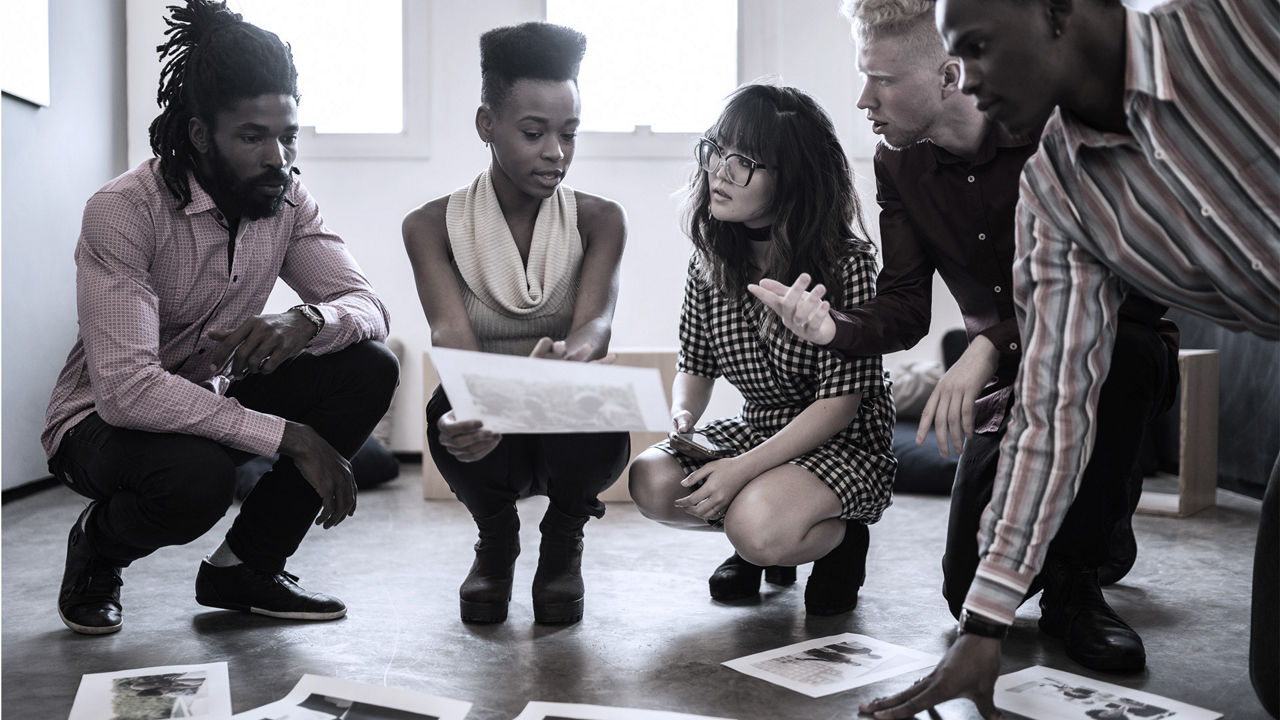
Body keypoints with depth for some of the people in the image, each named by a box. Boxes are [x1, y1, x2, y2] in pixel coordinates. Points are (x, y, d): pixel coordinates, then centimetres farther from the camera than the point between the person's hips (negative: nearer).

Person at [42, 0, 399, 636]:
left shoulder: (286, 201, -7)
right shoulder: (122, 210, -25)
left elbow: (369, 307, -11)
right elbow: (125, 387, -34)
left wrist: (307, 320, -36)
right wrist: (290, 436, -37)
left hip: (213, 401, 6)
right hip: (105, 418, -5)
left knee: (368, 369, -16)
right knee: (196, 477, -39)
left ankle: (244, 566, -3)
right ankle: (97, 548, 1)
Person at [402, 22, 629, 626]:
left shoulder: (599, 220, -1)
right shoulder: (431, 226, -3)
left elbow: (596, 324, -19)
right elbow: (450, 333, -21)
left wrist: (564, 360, -46)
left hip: (570, 434, 0)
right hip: (489, 440, 0)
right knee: (449, 408, -34)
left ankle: (563, 539, 4)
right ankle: (496, 537, 4)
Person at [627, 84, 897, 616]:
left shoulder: (844, 262, -20)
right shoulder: (711, 260, -2)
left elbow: (840, 401, -20)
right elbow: (694, 368, 6)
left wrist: (742, 469, -27)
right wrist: (683, 417, -18)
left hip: (844, 444, -5)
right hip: (757, 428, 6)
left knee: (758, 527, -32)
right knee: (652, 481, -20)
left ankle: (842, 538, 4)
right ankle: (758, 543, 9)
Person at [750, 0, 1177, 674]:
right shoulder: (899, 162, -4)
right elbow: (905, 307, -7)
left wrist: (990, 347, -39)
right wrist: (832, 327, -28)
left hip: (1116, 348, -4)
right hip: (1010, 377, 4)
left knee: (1112, 350, -42)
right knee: (971, 591, -4)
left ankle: (1074, 586, -20)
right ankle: (1102, 509, 28)